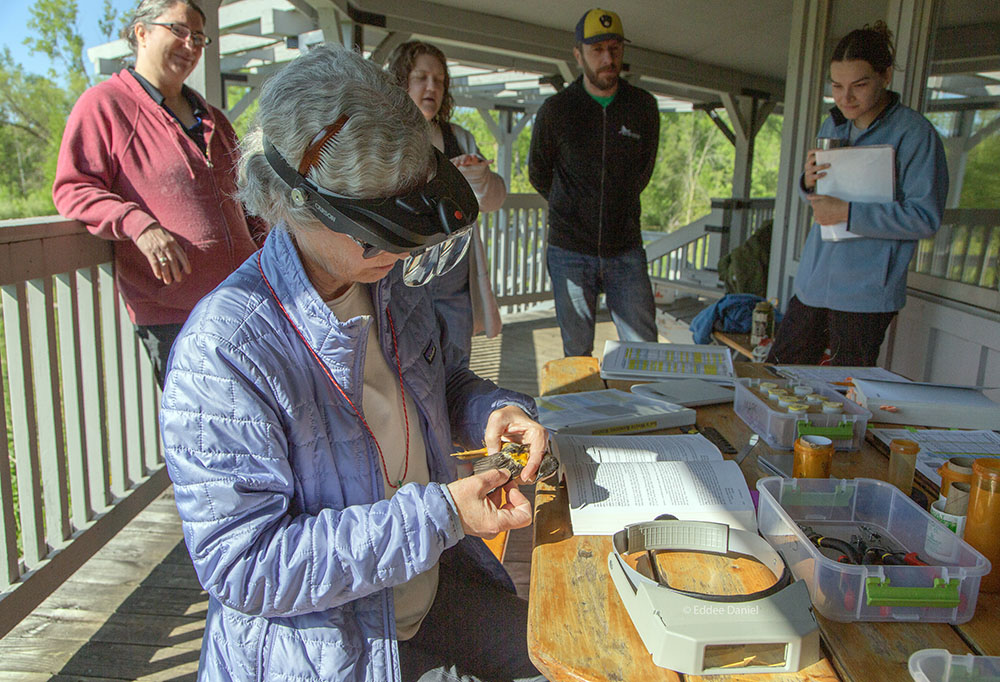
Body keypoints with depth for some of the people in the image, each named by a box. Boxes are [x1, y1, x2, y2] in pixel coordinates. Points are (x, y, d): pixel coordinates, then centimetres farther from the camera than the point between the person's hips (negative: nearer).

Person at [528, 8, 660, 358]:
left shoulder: (643, 107, 4)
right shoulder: (555, 111, -3)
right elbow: (538, 174, 13)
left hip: (625, 250, 2)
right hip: (570, 253, -1)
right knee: (577, 353, 5)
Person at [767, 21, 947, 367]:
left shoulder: (914, 133, -10)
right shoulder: (833, 125, 13)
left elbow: (926, 218, -15)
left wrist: (847, 213, -20)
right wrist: (809, 181, -2)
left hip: (865, 291, -7)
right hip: (813, 282, 7)